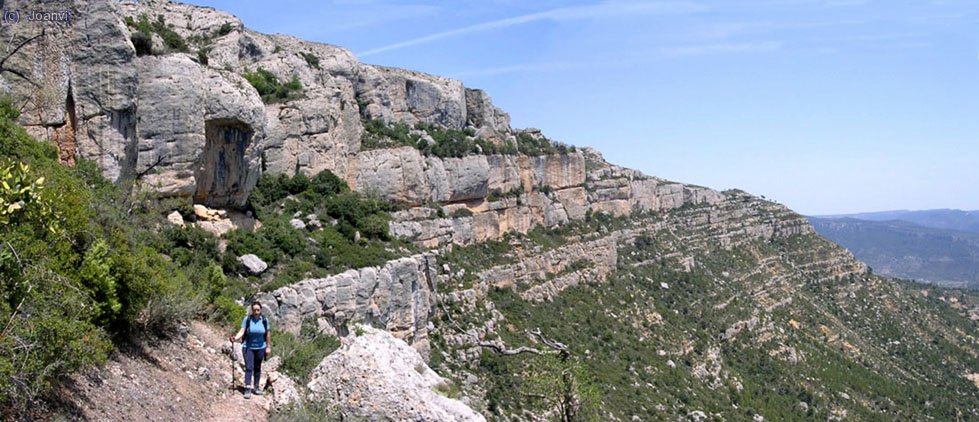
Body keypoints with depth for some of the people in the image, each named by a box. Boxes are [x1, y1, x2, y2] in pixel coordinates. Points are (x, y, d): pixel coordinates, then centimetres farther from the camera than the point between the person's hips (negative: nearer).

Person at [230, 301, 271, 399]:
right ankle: (247, 389, -8)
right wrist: (235, 338, -33)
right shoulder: (247, 319, -11)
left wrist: (268, 347, 5)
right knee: (249, 368, -9)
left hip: (260, 348, 2)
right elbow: (242, 331, -15)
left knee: (257, 368, 13)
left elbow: (267, 334, 2)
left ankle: (256, 387, 25)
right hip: (248, 347, -2)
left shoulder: (265, 320, -6)